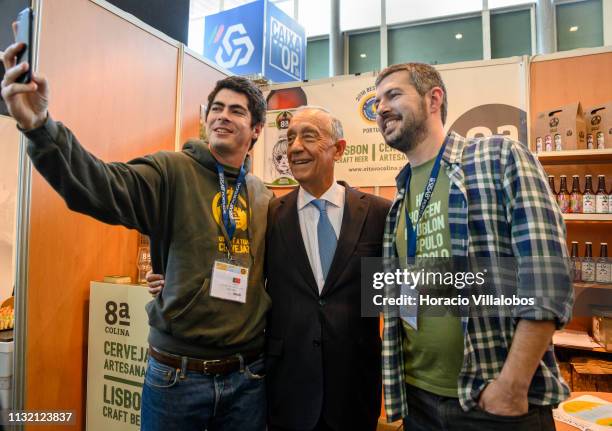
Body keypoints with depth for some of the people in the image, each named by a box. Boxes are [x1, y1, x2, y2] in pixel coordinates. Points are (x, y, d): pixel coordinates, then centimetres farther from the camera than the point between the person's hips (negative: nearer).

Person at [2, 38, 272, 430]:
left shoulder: (265, 199, 5)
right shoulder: (171, 172, -7)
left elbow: (274, 276, 9)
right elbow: (99, 185, -24)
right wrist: (41, 128, -41)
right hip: (176, 375, -3)